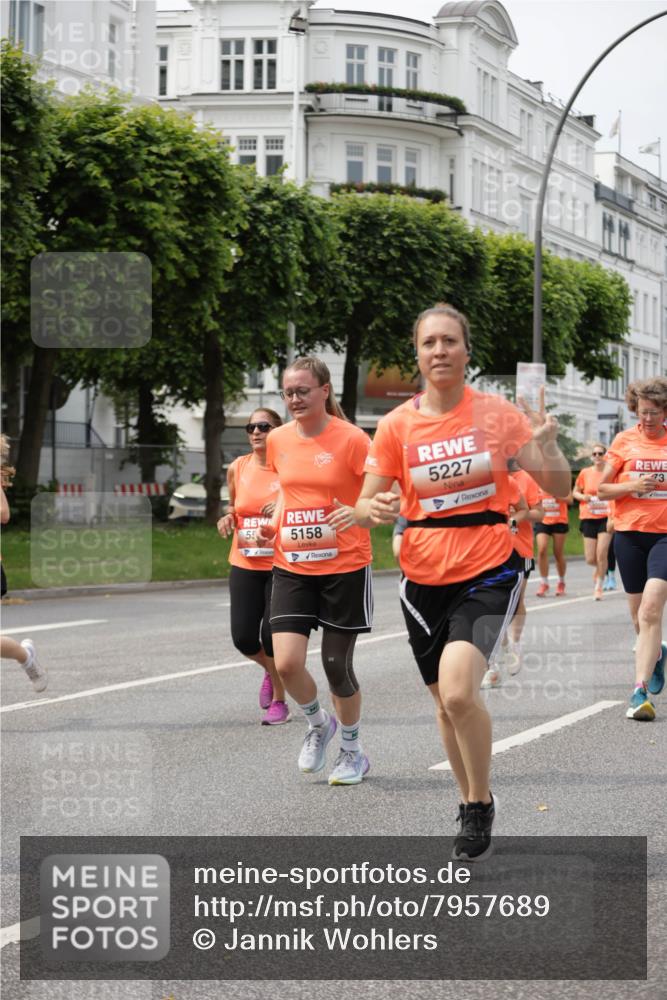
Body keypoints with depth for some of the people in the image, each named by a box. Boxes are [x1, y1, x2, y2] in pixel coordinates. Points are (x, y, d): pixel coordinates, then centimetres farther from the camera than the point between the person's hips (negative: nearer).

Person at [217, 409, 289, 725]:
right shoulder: (237, 468, 4)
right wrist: (228, 518, -2)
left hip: (281, 566, -4)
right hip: (244, 565, 4)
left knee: (272, 636, -7)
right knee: (243, 637, -1)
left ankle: (279, 701, 14)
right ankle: (270, 670, 32)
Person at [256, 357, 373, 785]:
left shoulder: (351, 439, -11)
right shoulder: (278, 440, 5)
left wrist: (360, 513, -29)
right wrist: (274, 522, 6)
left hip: (345, 566, -4)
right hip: (292, 567, 4)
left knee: (337, 666, 4)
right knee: (286, 663, -10)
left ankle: (353, 752, 27)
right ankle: (318, 723, 21)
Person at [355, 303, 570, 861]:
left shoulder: (497, 413, -5)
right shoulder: (397, 425, -1)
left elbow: (558, 489, -2)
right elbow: (365, 506, 2)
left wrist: (546, 445, -22)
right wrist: (373, 510, -21)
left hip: (489, 570, -3)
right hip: (424, 578, 3)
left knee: (458, 691, -22)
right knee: (446, 701, 12)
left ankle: (482, 802, 0)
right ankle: (470, 804, 35)